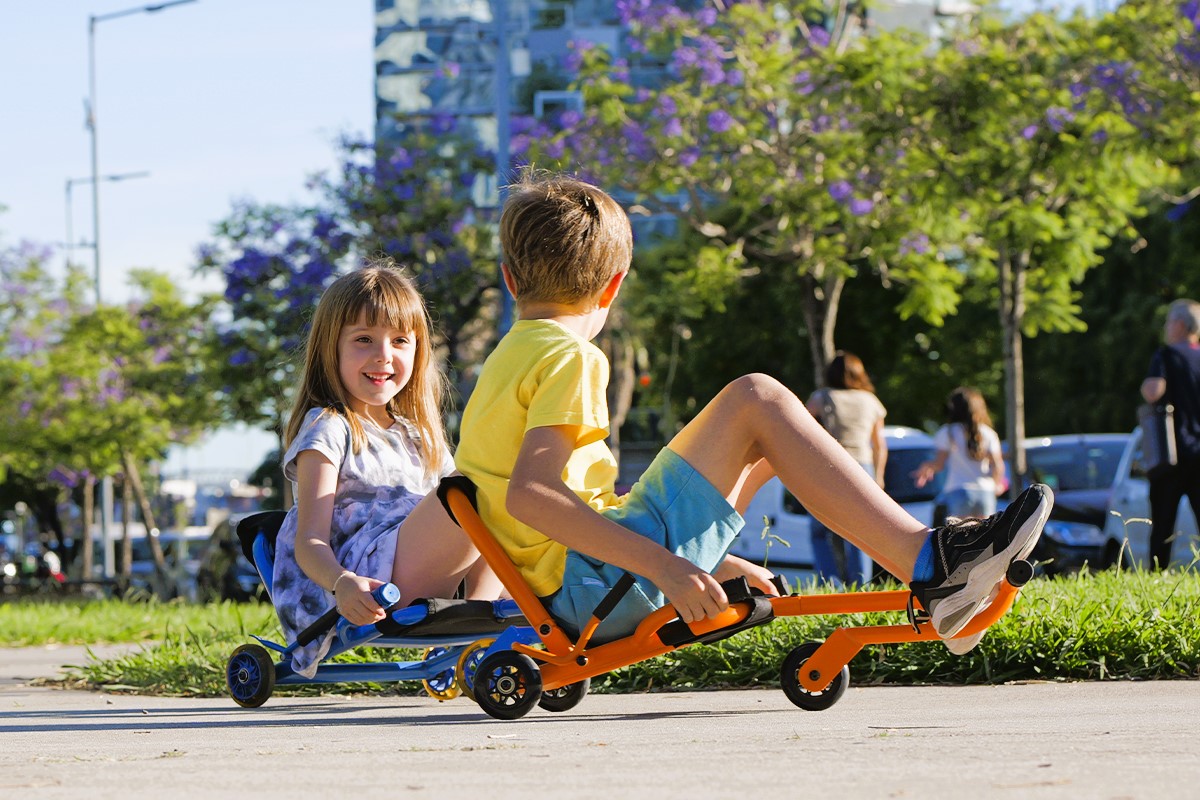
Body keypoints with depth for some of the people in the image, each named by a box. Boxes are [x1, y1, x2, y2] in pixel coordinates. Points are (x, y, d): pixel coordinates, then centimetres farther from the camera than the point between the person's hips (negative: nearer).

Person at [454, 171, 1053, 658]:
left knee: (764, 442, 19)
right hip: (592, 581, -10)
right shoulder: (571, 358, -9)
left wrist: (704, 558, 23)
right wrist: (662, 565, -28)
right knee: (756, 401, -9)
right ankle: (928, 563, -14)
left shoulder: (508, 358, 21)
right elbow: (528, 493, -24)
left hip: (566, 593, 10)